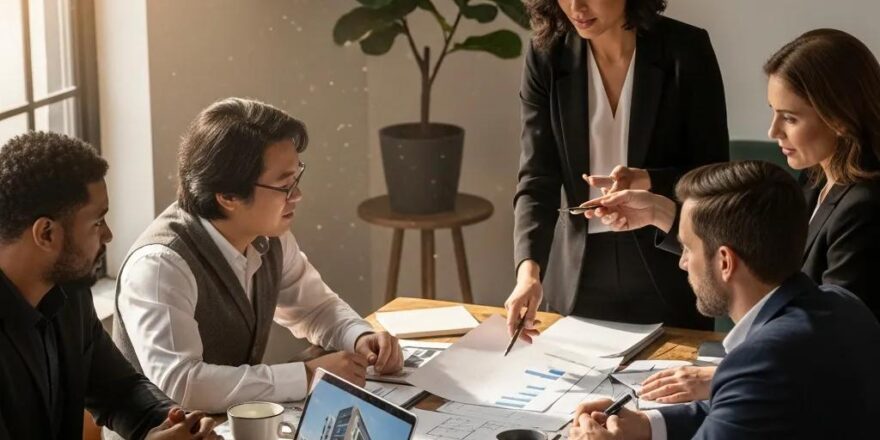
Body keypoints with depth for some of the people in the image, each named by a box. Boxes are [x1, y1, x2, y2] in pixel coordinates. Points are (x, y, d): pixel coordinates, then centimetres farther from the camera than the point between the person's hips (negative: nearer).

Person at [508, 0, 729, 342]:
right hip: (578, 275, 2)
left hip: (668, 273, -1)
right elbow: (537, 178, -10)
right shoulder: (547, 55, -7)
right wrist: (529, 269, -26)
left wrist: (647, 181, -26)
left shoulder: (686, 49, -11)